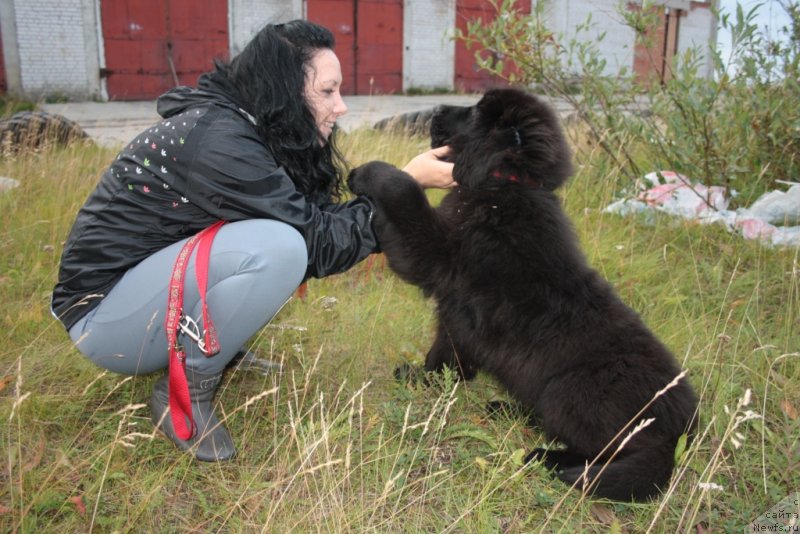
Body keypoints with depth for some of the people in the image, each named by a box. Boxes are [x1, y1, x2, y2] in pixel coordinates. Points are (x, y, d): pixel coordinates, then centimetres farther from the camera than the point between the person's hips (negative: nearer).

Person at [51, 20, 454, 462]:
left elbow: (319, 218, 2)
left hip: (148, 275, 9)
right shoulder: (217, 140, -26)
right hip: (102, 313, -9)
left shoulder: (238, 123, 2)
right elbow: (318, 244, -22)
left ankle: (217, 353, 7)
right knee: (278, 248, -31)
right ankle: (184, 392, -11)